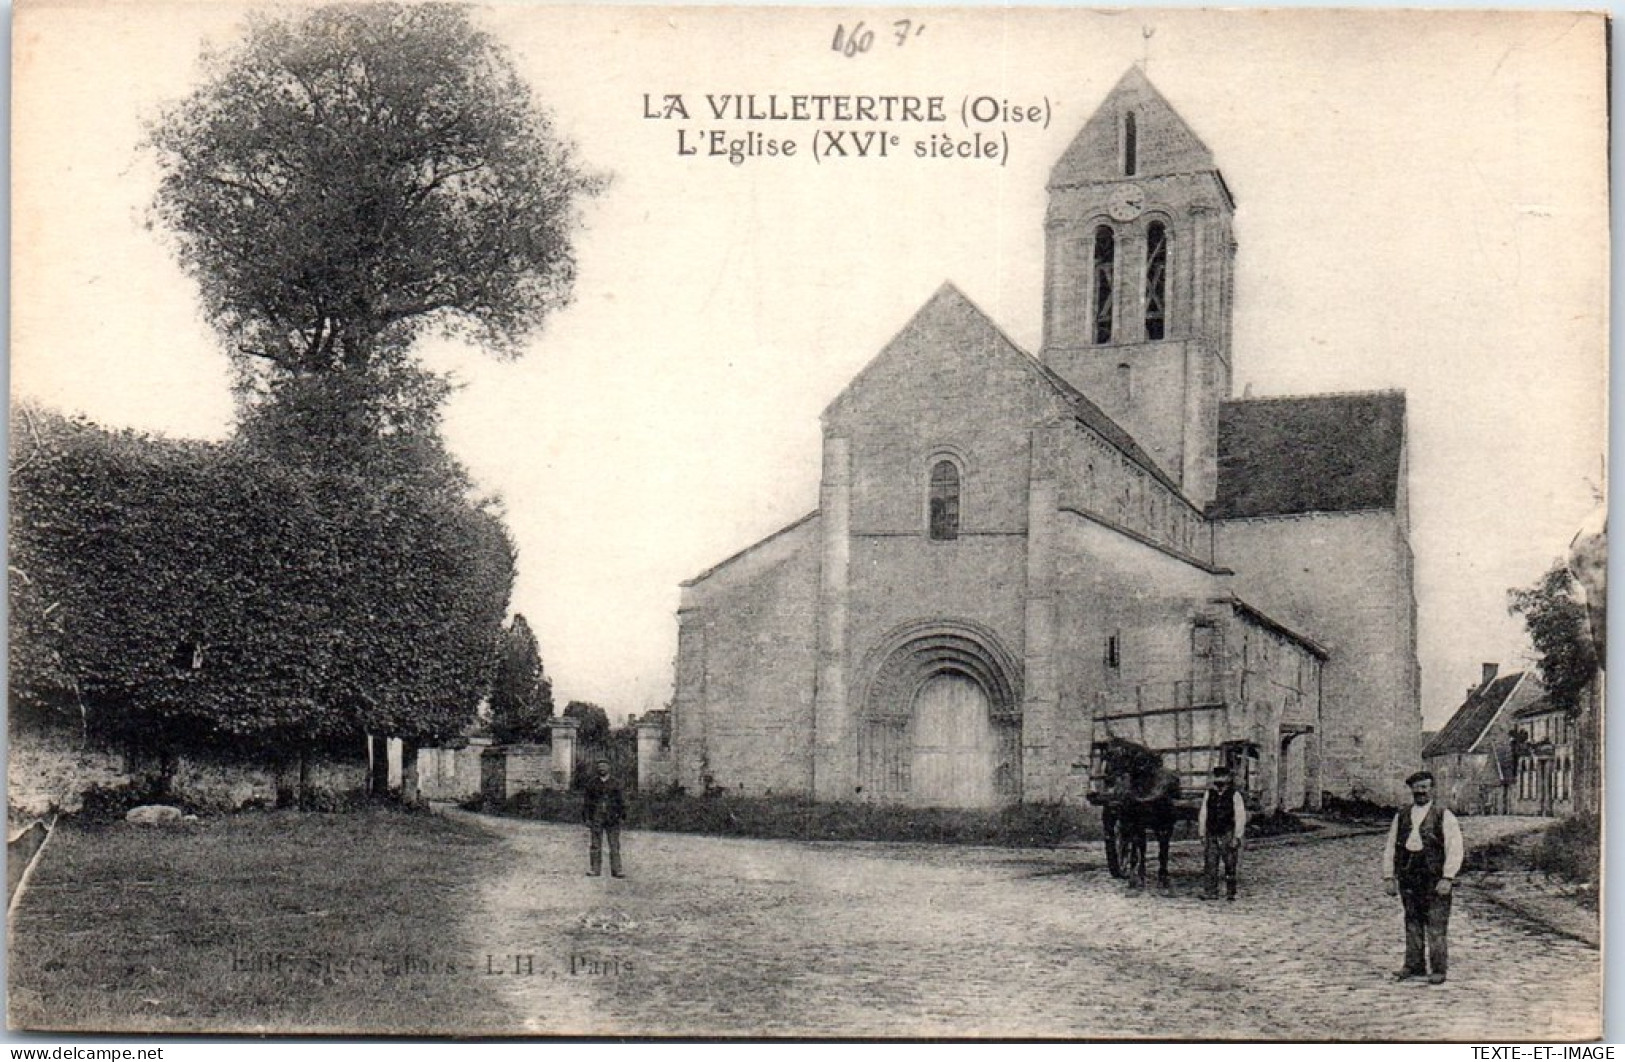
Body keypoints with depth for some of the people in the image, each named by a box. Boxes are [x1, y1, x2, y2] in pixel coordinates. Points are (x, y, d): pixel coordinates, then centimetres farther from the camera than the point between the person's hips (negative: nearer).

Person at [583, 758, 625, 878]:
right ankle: (596, 870, 3)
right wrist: (586, 818, -2)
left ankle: (616, 870, -2)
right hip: (596, 818, 0)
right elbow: (585, 801, 5)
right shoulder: (592, 783, 5)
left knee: (615, 846, -3)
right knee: (596, 845, 0)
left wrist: (622, 813, -5)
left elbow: (621, 801, 8)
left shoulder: (615, 783, 7)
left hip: (612, 818, 0)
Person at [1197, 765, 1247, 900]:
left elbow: (1240, 817, -5)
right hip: (1212, 835, 3)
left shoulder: (1234, 795, -3)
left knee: (1230, 866, 1)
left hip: (1228, 835, -3)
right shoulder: (1208, 794, 8)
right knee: (1209, 864, -5)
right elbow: (1203, 815, 13)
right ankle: (1210, 892, -3)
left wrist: (1237, 837, -9)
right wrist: (1202, 834, 9)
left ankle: (1230, 893, 11)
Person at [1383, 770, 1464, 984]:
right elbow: (1390, 849, 15)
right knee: (1412, 924, 7)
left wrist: (1447, 878, -14)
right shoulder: (1401, 818, 13)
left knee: (1436, 926, -4)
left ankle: (1438, 970, 1)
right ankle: (1414, 966, 14)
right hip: (1408, 880, 4)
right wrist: (1388, 877, 7)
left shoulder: (1444, 816, 1)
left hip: (1435, 881, -4)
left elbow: (1454, 849, -5)